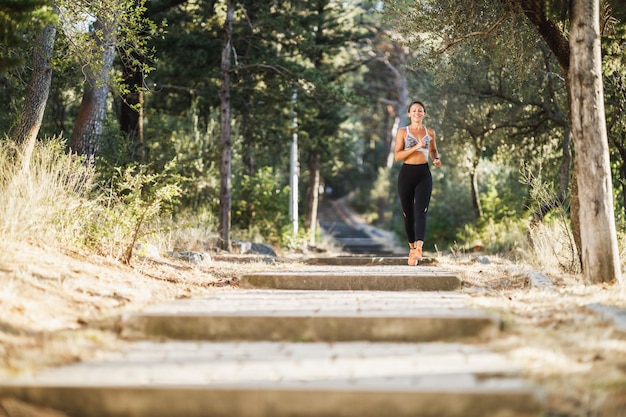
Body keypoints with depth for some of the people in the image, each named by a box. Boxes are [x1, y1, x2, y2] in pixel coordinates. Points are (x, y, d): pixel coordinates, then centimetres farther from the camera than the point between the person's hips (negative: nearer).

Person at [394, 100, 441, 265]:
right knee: (408, 213, 6)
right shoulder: (403, 132, 3)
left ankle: (419, 249, -29)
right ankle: (412, 247, 26)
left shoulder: (430, 132, 11)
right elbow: (397, 155, -5)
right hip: (407, 173, 0)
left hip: (424, 174, 1)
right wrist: (416, 147, -16)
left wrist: (437, 159, 5)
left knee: (421, 212, -15)